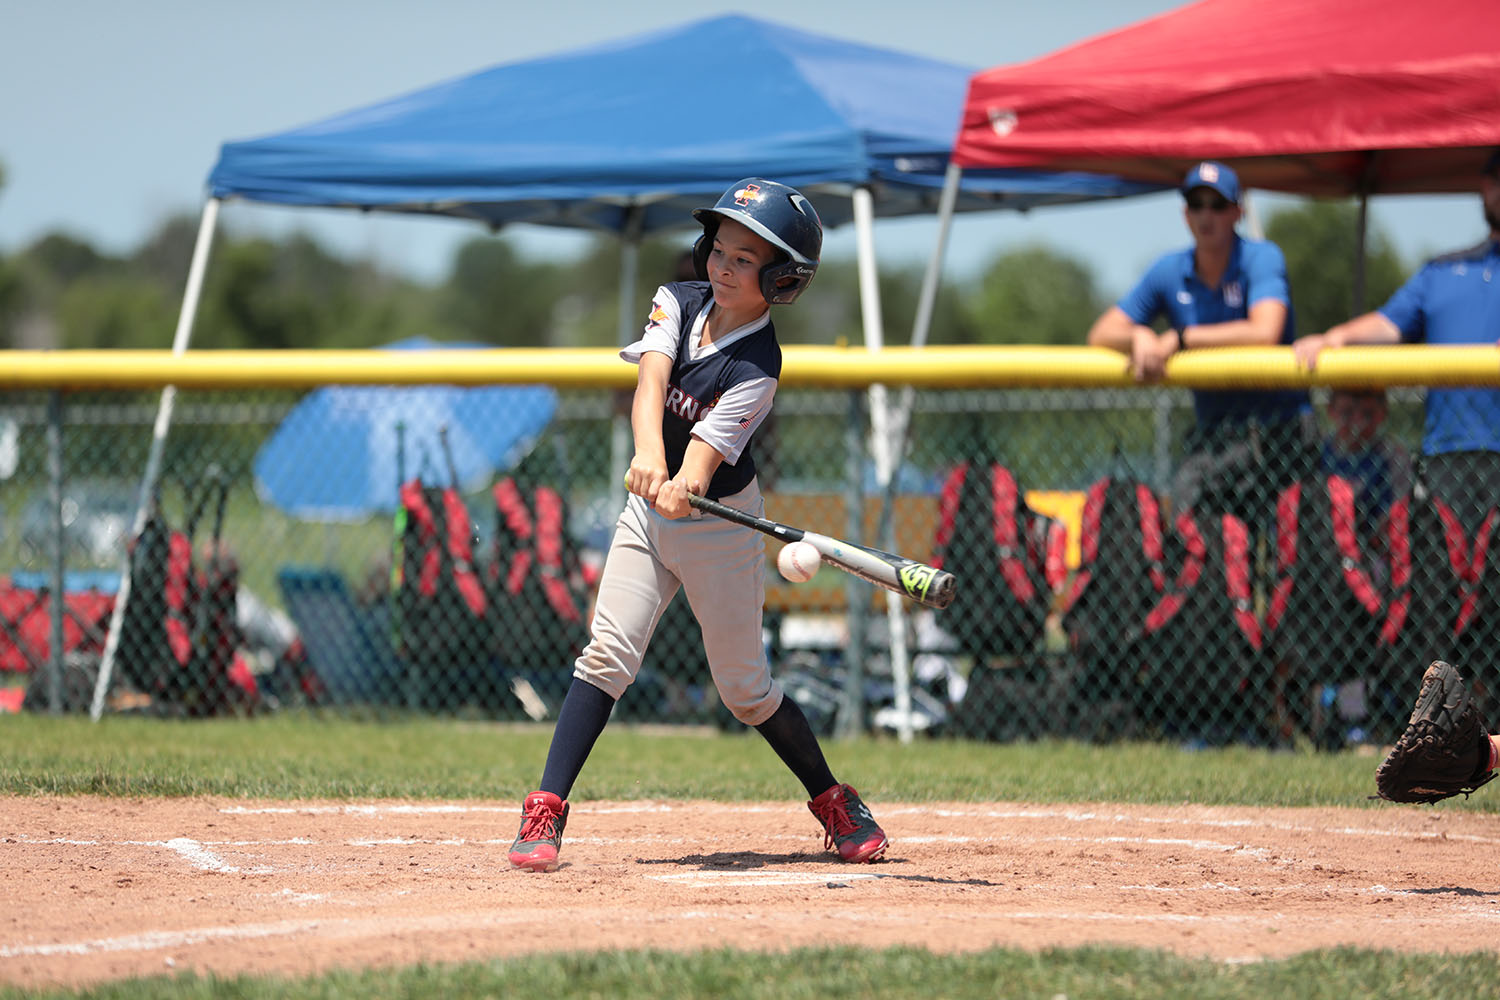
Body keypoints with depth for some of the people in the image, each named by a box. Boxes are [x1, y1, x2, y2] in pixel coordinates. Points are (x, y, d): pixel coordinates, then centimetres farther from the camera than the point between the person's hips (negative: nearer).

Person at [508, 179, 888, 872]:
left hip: (719, 524, -4)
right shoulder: (679, 302, -7)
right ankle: (546, 810, -14)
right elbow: (650, 381, -25)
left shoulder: (755, 369, -21)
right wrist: (649, 457, -45)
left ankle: (835, 803, 24)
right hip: (649, 508, 4)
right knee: (608, 653, -12)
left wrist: (683, 488, -54)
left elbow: (703, 460, -31)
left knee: (744, 687, 4)